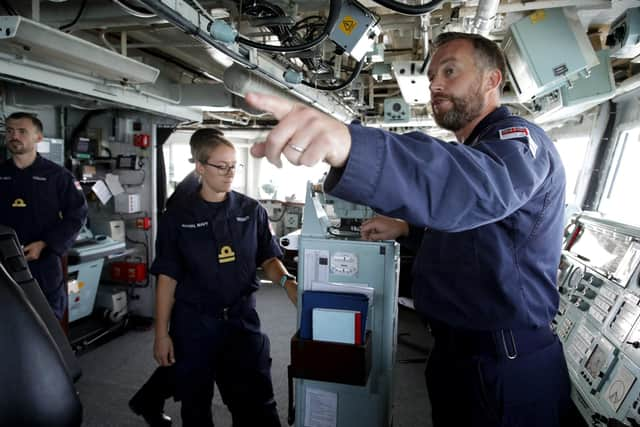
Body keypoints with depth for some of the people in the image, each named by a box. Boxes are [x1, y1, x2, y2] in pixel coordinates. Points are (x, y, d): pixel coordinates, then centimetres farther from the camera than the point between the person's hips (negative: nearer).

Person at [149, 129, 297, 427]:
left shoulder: (252, 211, -1)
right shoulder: (177, 218, -4)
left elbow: (268, 259, 3)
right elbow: (167, 279, -2)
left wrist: (286, 281, -19)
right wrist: (162, 334, -3)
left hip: (242, 319, 1)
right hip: (193, 323, 0)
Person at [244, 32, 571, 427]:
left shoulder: (518, 140, -17)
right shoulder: (473, 146, 16)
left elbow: (482, 183, -42)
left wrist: (349, 144, -59)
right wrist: (408, 227, 8)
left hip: (506, 369, -9)